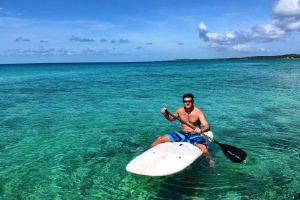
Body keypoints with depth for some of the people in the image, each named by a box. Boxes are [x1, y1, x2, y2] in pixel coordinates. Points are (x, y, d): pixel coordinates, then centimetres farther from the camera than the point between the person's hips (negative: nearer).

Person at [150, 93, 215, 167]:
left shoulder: (198, 112, -14)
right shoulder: (180, 110, -1)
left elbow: (207, 126, -23)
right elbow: (171, 118, 18)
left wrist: (201, 130, -46)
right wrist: (165, 113, -4)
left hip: (195, 135, -4)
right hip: (182, 134, 4)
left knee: (204, 151, -32)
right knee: (160, 138, -6)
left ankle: (210, 160, 5)